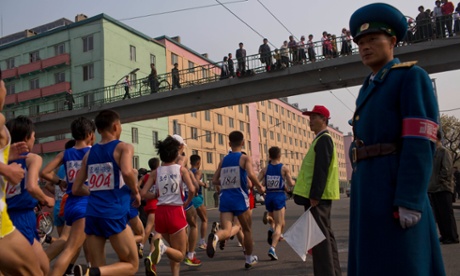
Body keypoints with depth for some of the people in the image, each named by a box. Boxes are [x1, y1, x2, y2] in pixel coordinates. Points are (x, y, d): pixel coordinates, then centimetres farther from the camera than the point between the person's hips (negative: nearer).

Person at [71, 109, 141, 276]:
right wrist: (135, 192, -6)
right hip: (114, 215, -6)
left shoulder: (89, 153, 15)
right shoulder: (124, 147, -2)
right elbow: (127, 172, -24)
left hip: (92, 215, 6)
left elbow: (76, 189, 17)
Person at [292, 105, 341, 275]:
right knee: (324, 234, 13)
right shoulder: (321, 140, 20)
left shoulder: (323, 139, -10)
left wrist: (314, 196, -22)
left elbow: (321, 170, -19)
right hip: (318, 196, 10)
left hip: (317, 196, -10)